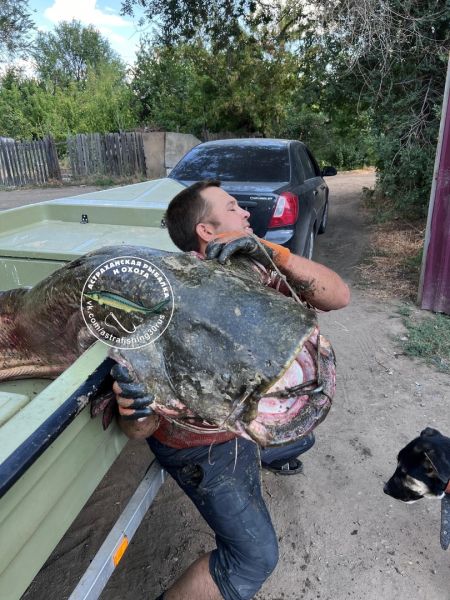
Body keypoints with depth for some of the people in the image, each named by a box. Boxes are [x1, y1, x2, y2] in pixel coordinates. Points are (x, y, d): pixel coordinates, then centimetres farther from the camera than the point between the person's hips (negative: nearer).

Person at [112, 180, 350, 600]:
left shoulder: (252, 272, -17)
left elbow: (337, 296, -24)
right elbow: (142, 431, -31)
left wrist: (274, 253, -38)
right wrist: (133, 411, -55)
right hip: (201, 445, -6)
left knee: (299, 440, 32)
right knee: (255, 559, -7)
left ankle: (265, 458, 68)